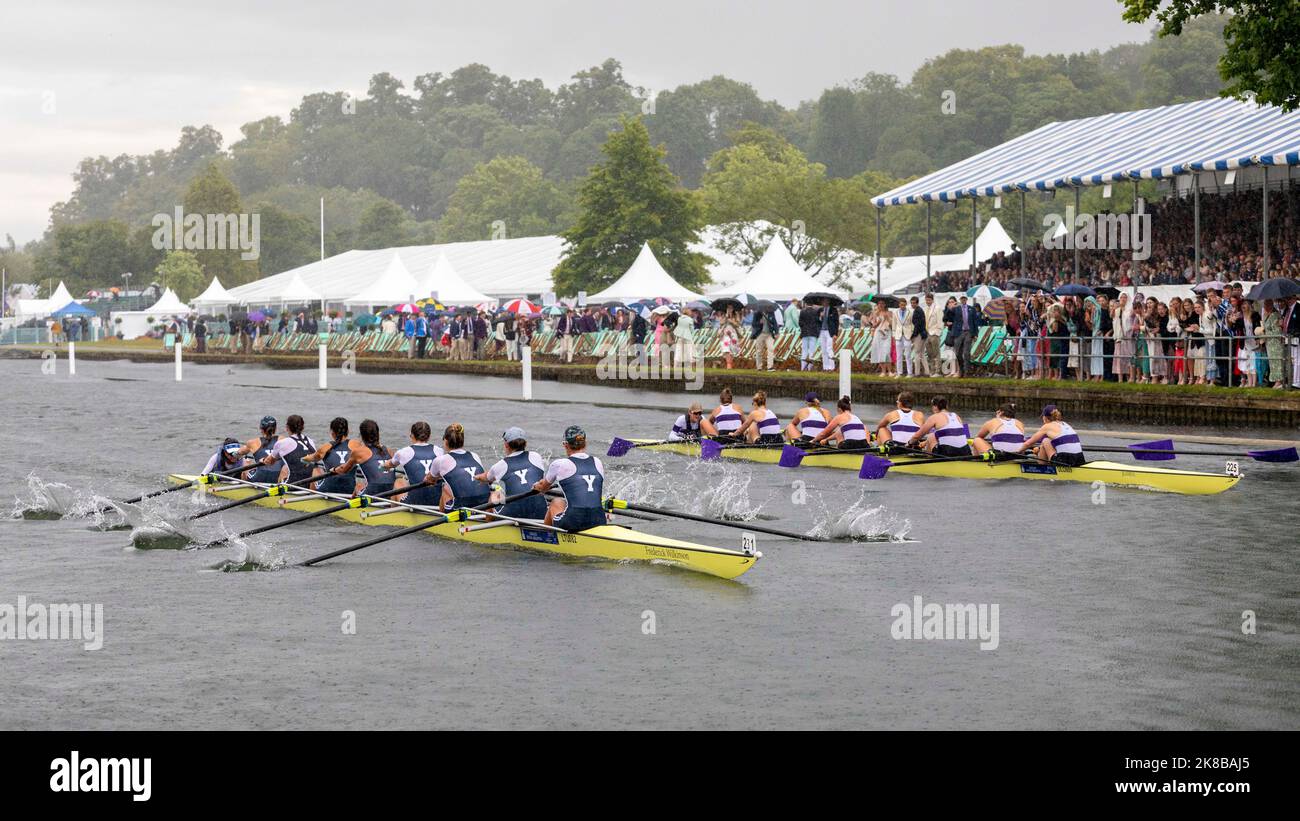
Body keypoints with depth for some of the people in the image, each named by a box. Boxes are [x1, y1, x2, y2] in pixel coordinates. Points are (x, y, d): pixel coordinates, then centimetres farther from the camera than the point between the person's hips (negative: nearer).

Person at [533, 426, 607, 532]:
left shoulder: (559, 465, 0)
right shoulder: (597, 463, 12)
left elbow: (542, 487, 21)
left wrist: (536, 487, 46)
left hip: (573, 523, -3)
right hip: (600, 522, 3)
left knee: (556, 503, 29)